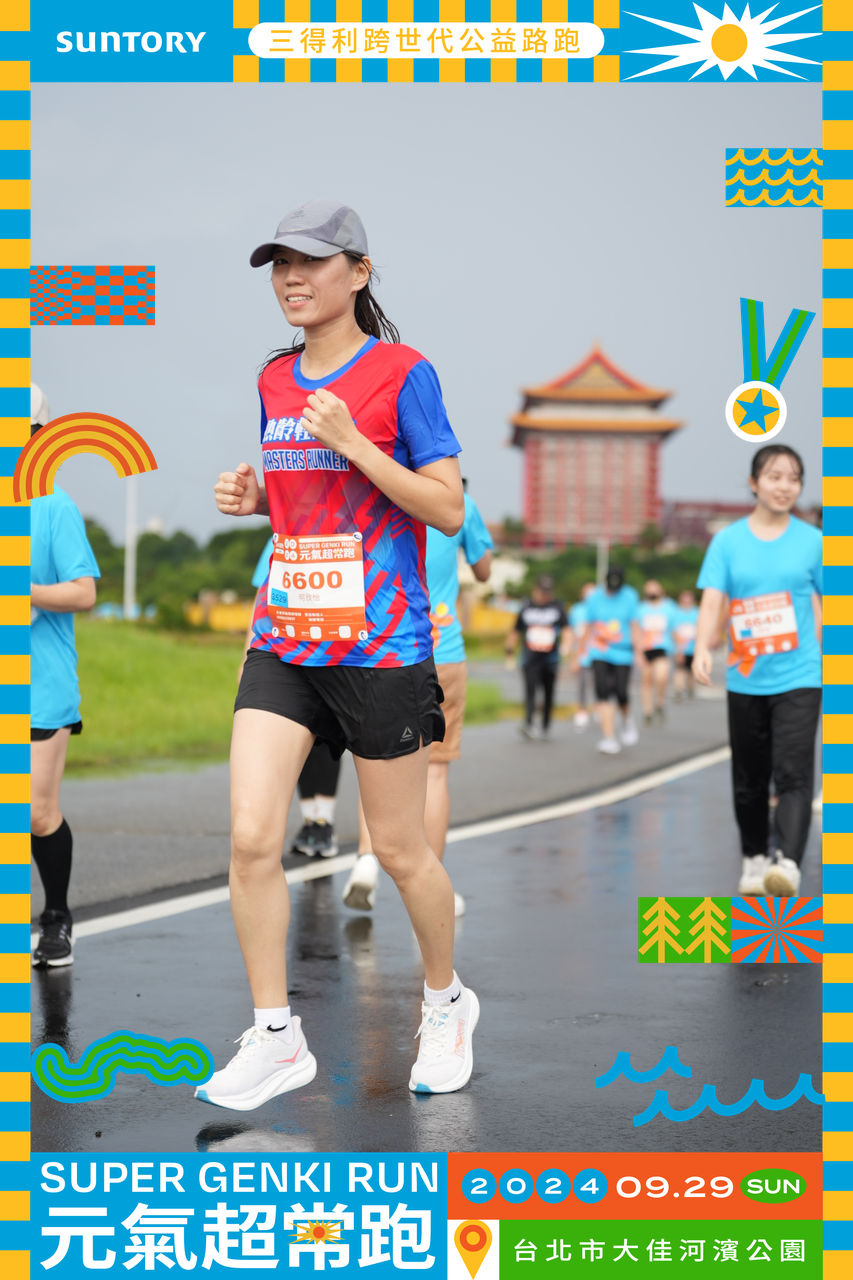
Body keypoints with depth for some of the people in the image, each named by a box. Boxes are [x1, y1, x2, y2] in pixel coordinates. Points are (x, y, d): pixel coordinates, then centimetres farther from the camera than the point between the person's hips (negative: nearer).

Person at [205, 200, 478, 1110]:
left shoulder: (402, 373, -8)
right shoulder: (273, 380, 11)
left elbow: (448, 509, -11)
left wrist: (353, 442, -20)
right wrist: (250, 496, 3)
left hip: (381, 647, -5)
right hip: (284, 640, 5)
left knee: (397, 849, 6)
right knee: (251, 838, -7)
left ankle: (446, 1003, 32)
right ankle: (275, 1038, 5)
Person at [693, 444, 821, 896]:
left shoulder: (813, 541, 2)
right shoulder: (728, 541, 2)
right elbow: (712, 600, -7)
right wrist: (702, 649, -23)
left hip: (798, 677, -2)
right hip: (745, 680, 2)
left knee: (792, 774, -15)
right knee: (749, 779, 11)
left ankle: (788, 862, -23)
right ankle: (754, 859, 27)